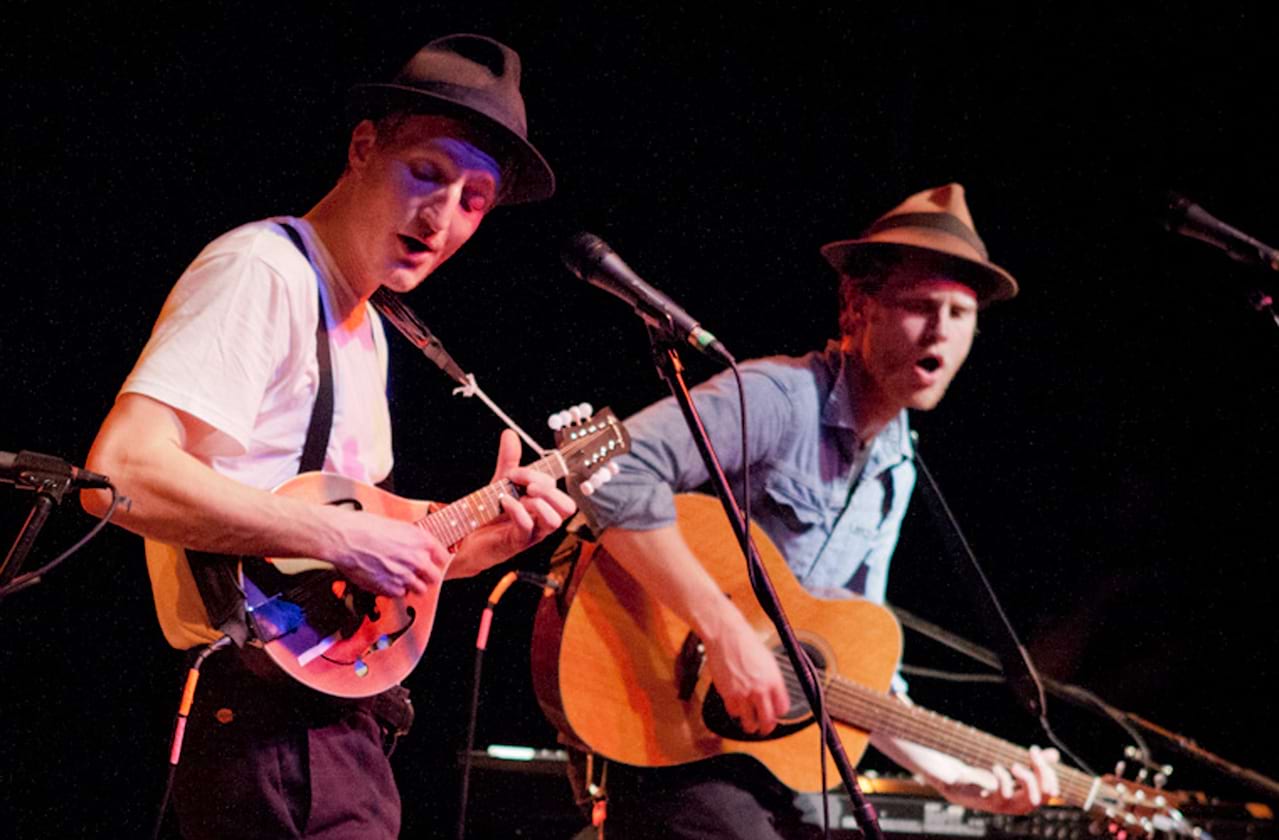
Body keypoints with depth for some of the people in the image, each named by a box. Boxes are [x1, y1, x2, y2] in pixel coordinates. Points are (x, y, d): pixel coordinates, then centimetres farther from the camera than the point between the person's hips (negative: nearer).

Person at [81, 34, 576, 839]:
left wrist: (474, 545, 9)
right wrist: (341, 537, -23)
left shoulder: (365, 326, 19)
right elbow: (120, 473, -25)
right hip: (273, 734, -10)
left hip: (340, 731, 10)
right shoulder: (264, 272, -11)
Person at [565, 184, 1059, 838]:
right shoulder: (779, 398, -15)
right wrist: (724, 630, -31)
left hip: (764, 762, 9)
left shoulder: (894, 472, 12)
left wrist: (957, 779, 9)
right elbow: (617, 474, -31)